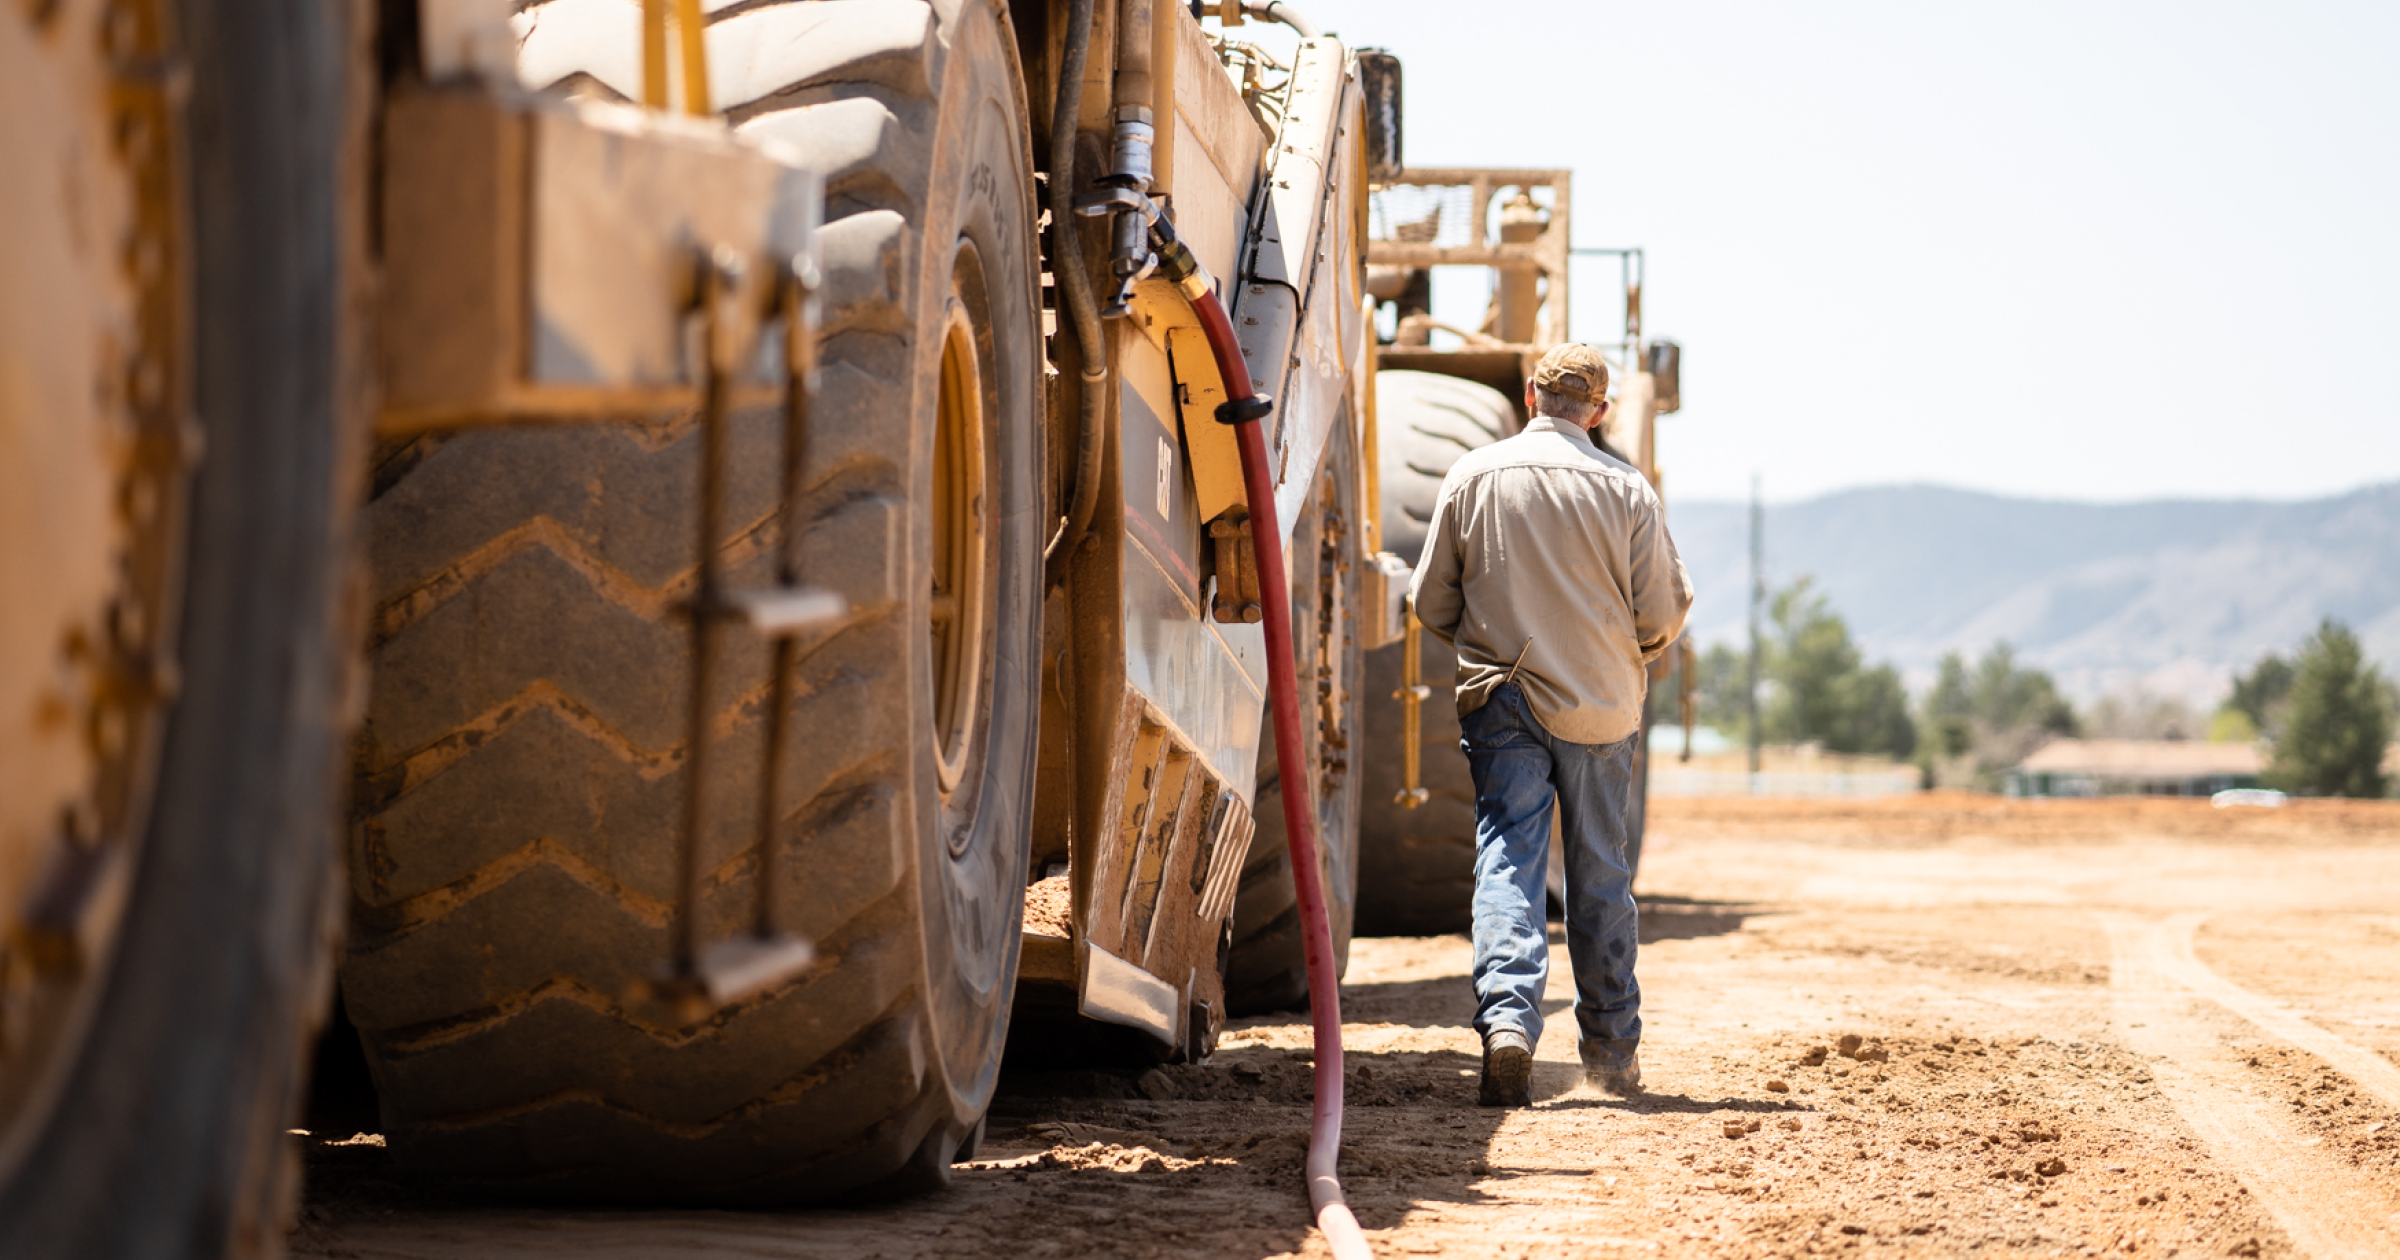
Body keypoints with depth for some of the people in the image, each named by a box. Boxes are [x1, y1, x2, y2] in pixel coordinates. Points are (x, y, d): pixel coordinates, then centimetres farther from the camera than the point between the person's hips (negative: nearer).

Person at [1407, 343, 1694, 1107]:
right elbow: (1664, 611, -2)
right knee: (1599, 873, 10)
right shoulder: (1625, 489, -4)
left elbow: (1431, 600, 4)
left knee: (1508, 859, -4)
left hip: (1501, 700, 0)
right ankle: (1611, 1049, 18)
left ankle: (1506, 1016, -25)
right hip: (1602, 707, 0)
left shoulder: (1472, 478, -1)